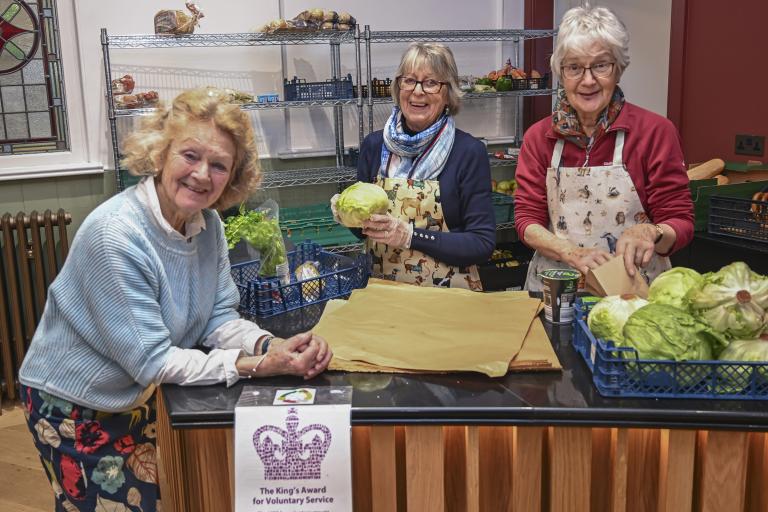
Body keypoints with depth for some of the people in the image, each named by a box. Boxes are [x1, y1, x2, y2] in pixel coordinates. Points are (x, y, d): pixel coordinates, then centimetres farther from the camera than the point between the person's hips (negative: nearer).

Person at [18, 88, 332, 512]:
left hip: (142, 397, 7)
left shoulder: (207, 223, -8)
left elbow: (219, 318, -7)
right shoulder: (115, 236, -30)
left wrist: (273, 346, -27)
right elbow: (151, 361, -29)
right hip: (74, 408, -6)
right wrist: (258, 366, -33)